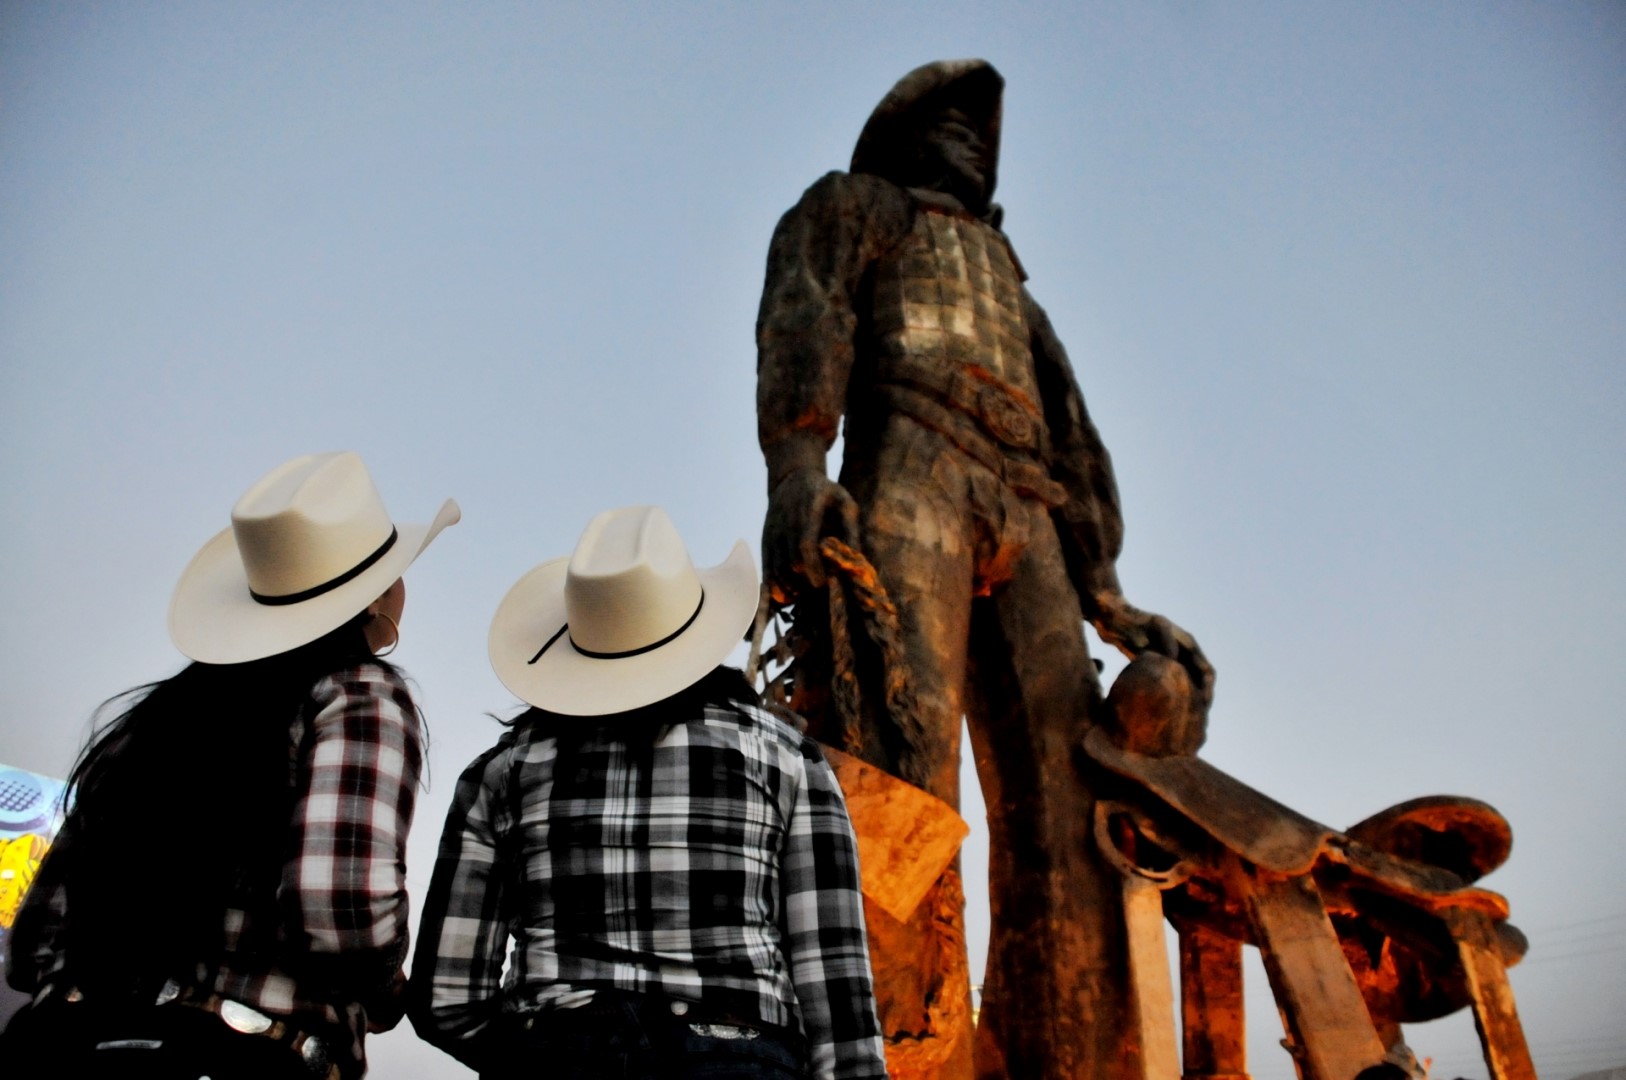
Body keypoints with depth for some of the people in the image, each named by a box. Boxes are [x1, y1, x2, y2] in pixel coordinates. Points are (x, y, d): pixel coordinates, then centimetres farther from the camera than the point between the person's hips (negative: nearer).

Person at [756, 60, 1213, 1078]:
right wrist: (797, 463, -20)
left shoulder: (1007, 276, 40)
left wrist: (1108, 600, 13)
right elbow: (804, 319, 2)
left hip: (1026, 526, 6)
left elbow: (1070, 437, 28)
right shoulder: (849, 207, 26)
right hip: (907, 485, -5)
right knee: (905, 761, -25)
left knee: (1062, 800, -9)